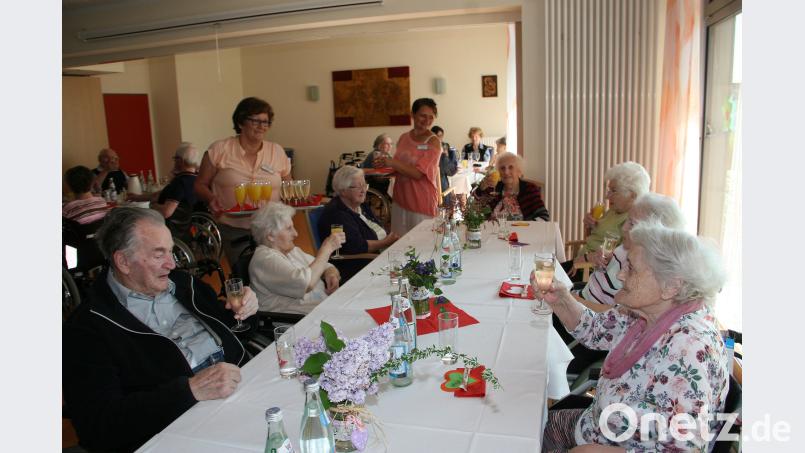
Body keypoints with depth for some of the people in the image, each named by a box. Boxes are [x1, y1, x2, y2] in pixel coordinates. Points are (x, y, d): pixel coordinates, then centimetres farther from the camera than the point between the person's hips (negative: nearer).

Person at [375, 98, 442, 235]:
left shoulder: (433, 142, -9)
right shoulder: (404, 138, 7)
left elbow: (418, 173, -17)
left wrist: (391, 163, -15)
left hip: (422, 203, -5)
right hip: (400, 199, 5)